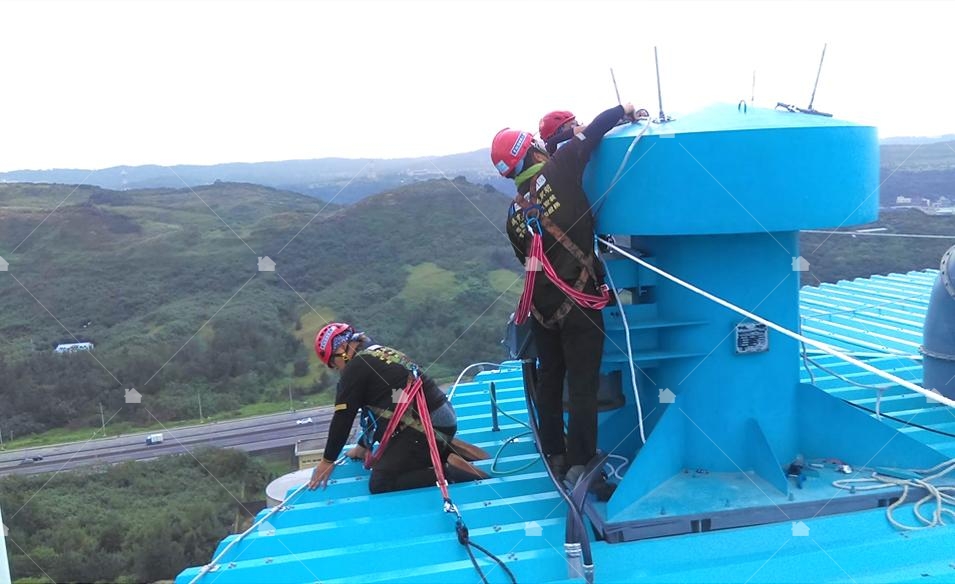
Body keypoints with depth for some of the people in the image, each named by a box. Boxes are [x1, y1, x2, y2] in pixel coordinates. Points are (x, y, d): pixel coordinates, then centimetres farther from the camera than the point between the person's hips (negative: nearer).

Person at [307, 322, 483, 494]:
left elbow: (343, 417, -5)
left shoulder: (356, 366, -7)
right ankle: (446, 456, 11)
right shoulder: (383, 353, 20)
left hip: (426, 428, -10)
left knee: (380, 485, -12)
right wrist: (363, 446, 32)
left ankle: (451, 474, -19)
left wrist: (327, 460, 5)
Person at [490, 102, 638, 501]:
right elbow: (593, 132, -7)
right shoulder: (560, 169, -8)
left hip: (542, 303, 6)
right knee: (583, 385, -2)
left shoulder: (514, 215, 8)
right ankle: (580, 465, -1)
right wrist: (624, 109, 8)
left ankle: (554, 455, 28)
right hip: (579, 300, -6)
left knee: (549, 379, 17)